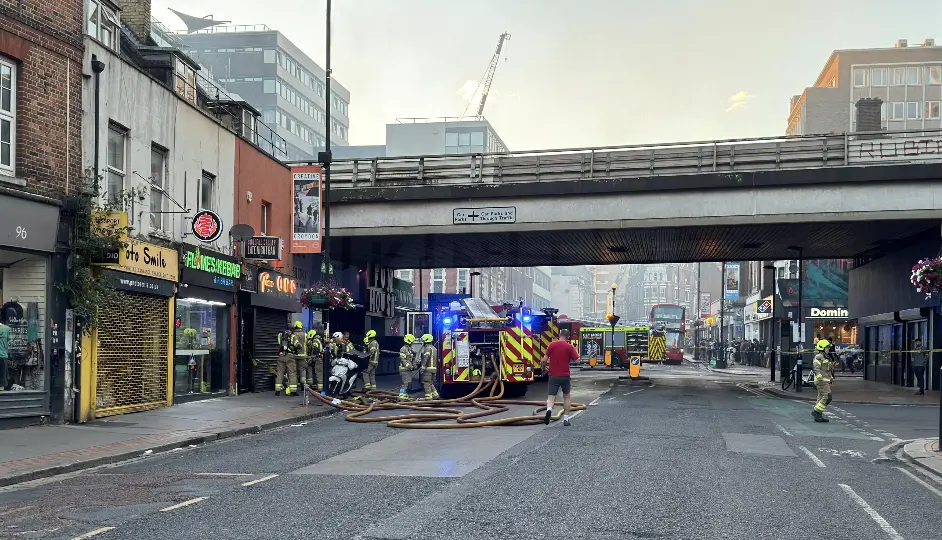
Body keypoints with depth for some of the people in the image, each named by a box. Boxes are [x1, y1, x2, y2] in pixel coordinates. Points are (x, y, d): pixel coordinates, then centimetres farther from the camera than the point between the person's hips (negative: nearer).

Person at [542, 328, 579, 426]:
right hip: (565, 376, 0)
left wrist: (543, 368, 16)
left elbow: (545, 359, -4)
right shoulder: (569, 347, -5)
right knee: (566, 397, 17)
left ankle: (549, 410, -31)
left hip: (553, 375, 0)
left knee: (551, 396, -1)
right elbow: (577, 359, -7)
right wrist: (576, 351, 11)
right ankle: (566, 419, 16)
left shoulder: (552, 345, -1)